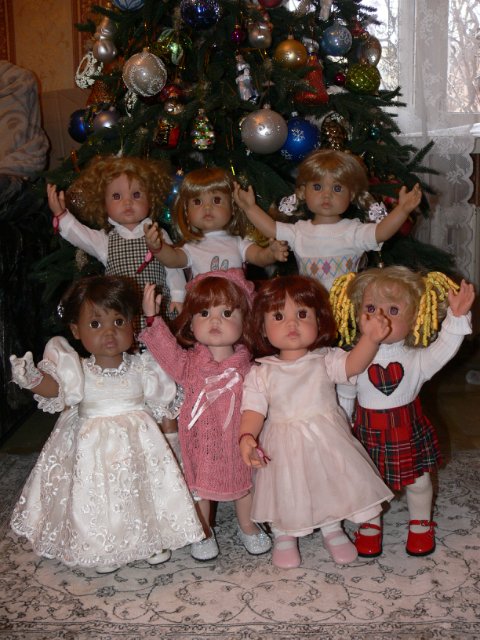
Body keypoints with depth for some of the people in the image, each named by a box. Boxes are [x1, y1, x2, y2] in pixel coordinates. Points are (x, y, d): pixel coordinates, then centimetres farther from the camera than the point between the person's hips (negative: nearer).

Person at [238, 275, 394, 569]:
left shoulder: (325, 360, -4)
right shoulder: (261, 373, -6)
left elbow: (353, 364, -21)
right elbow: (254, 409, -11)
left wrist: (371, 339, -39)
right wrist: (247, 437, -30)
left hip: (326, 442, 1)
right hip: (283, 449, -1)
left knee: (332, 485, 11)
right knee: (284, 494, 8)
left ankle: (333, 529, 39)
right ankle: (284, 535, 36)